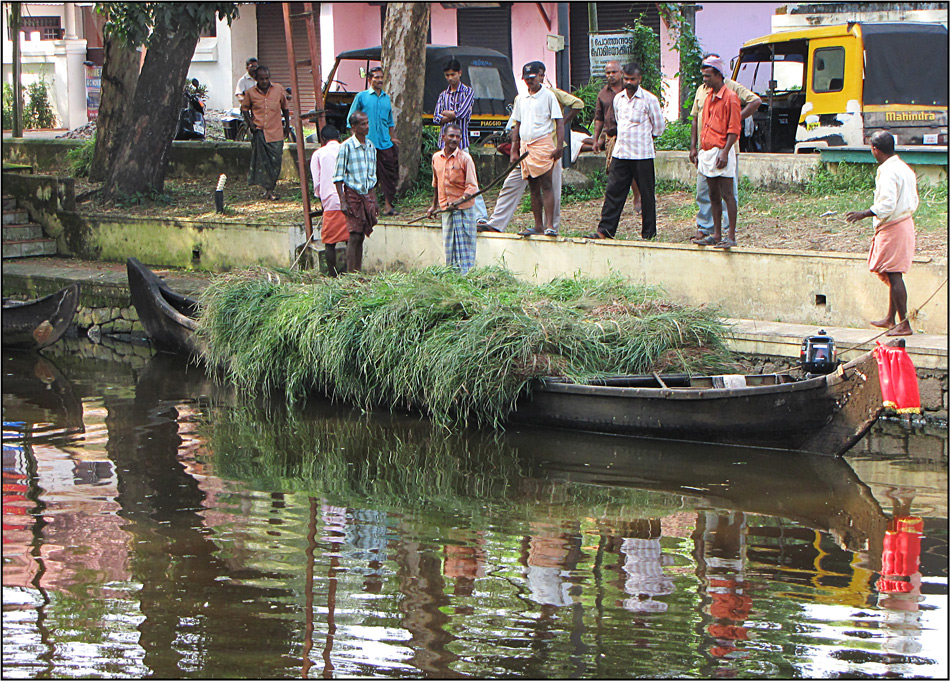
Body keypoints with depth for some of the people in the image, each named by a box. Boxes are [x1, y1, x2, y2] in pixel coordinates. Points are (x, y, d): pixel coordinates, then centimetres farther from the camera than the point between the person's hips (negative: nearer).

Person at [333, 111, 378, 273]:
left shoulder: (370, 146, 11)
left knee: (361, 236, 5)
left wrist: (374, 201, 19)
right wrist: (343, 201, -14)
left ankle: (358, 271, 8)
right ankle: (351, 273, -8)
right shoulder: (346, 146, -8)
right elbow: (338, 176, -7)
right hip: (352, 194, -5)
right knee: (354, 236, -10)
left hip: (368, 194, 6)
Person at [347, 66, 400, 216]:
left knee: (388, 175, -2)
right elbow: (351, 119, 5)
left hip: (385, 144, 4)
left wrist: (392, 138, 14)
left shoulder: (387, 98, 17)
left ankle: (388, 204, 0)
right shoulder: (361, 96, 3)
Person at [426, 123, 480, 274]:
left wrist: (459, 201, -25)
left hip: (464, 209, -5)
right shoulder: (436, 158, 7)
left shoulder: (465, 158, -8)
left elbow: (472, 187, -10)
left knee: (464, 244, -6)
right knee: (449, 245, 6)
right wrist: (434, 206, 24)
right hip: (446, 210, 5)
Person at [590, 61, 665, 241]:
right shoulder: (618, 99, 10)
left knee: (647, 194, 2)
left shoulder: (649, 99, -6)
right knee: (614, 191, 1)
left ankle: (649, 233, 9)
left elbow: (659, 126, 2)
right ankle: (605, 230, 2)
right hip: (620, 153, 5)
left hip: (642, 155, -5)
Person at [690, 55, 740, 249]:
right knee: (714, 196, 11)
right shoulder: (708, 97, 17)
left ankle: (731, 236, -6)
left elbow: (734, 130, -13)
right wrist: (699, 151, 18)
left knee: (727, 195, -7)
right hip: (707, 152, 8)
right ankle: (716, 235, 15)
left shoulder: (730, 97, -9)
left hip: (721, 152, -8)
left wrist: (725, 153, -19)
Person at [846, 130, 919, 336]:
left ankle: (904, 324, -6)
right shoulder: (905, 169, 11)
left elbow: (887, 205, -24)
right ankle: (890, 319, 26)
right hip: (906, 223, 10)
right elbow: (915, 201, 15)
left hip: (893, 228, -10)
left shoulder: (888, 172, -18)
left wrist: (864, 214, -14)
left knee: (894, 274, -6)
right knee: (894, 274, 17)